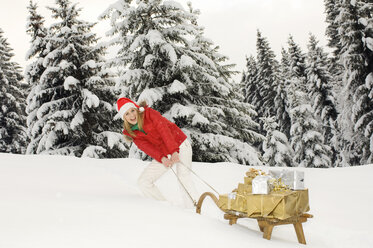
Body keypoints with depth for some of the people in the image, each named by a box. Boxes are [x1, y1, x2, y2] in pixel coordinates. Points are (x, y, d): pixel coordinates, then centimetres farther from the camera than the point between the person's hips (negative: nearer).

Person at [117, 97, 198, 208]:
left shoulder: (149, 113, -12)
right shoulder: (131, 133, -1)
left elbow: (163, 129, -22)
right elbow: (146, 147, -15)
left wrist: (174, 150, -33)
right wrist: (162, 158, -32)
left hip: (179, 145, -5)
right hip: (163, 154, 5)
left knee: (183, 176, -27)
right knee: (143, 182, -3)